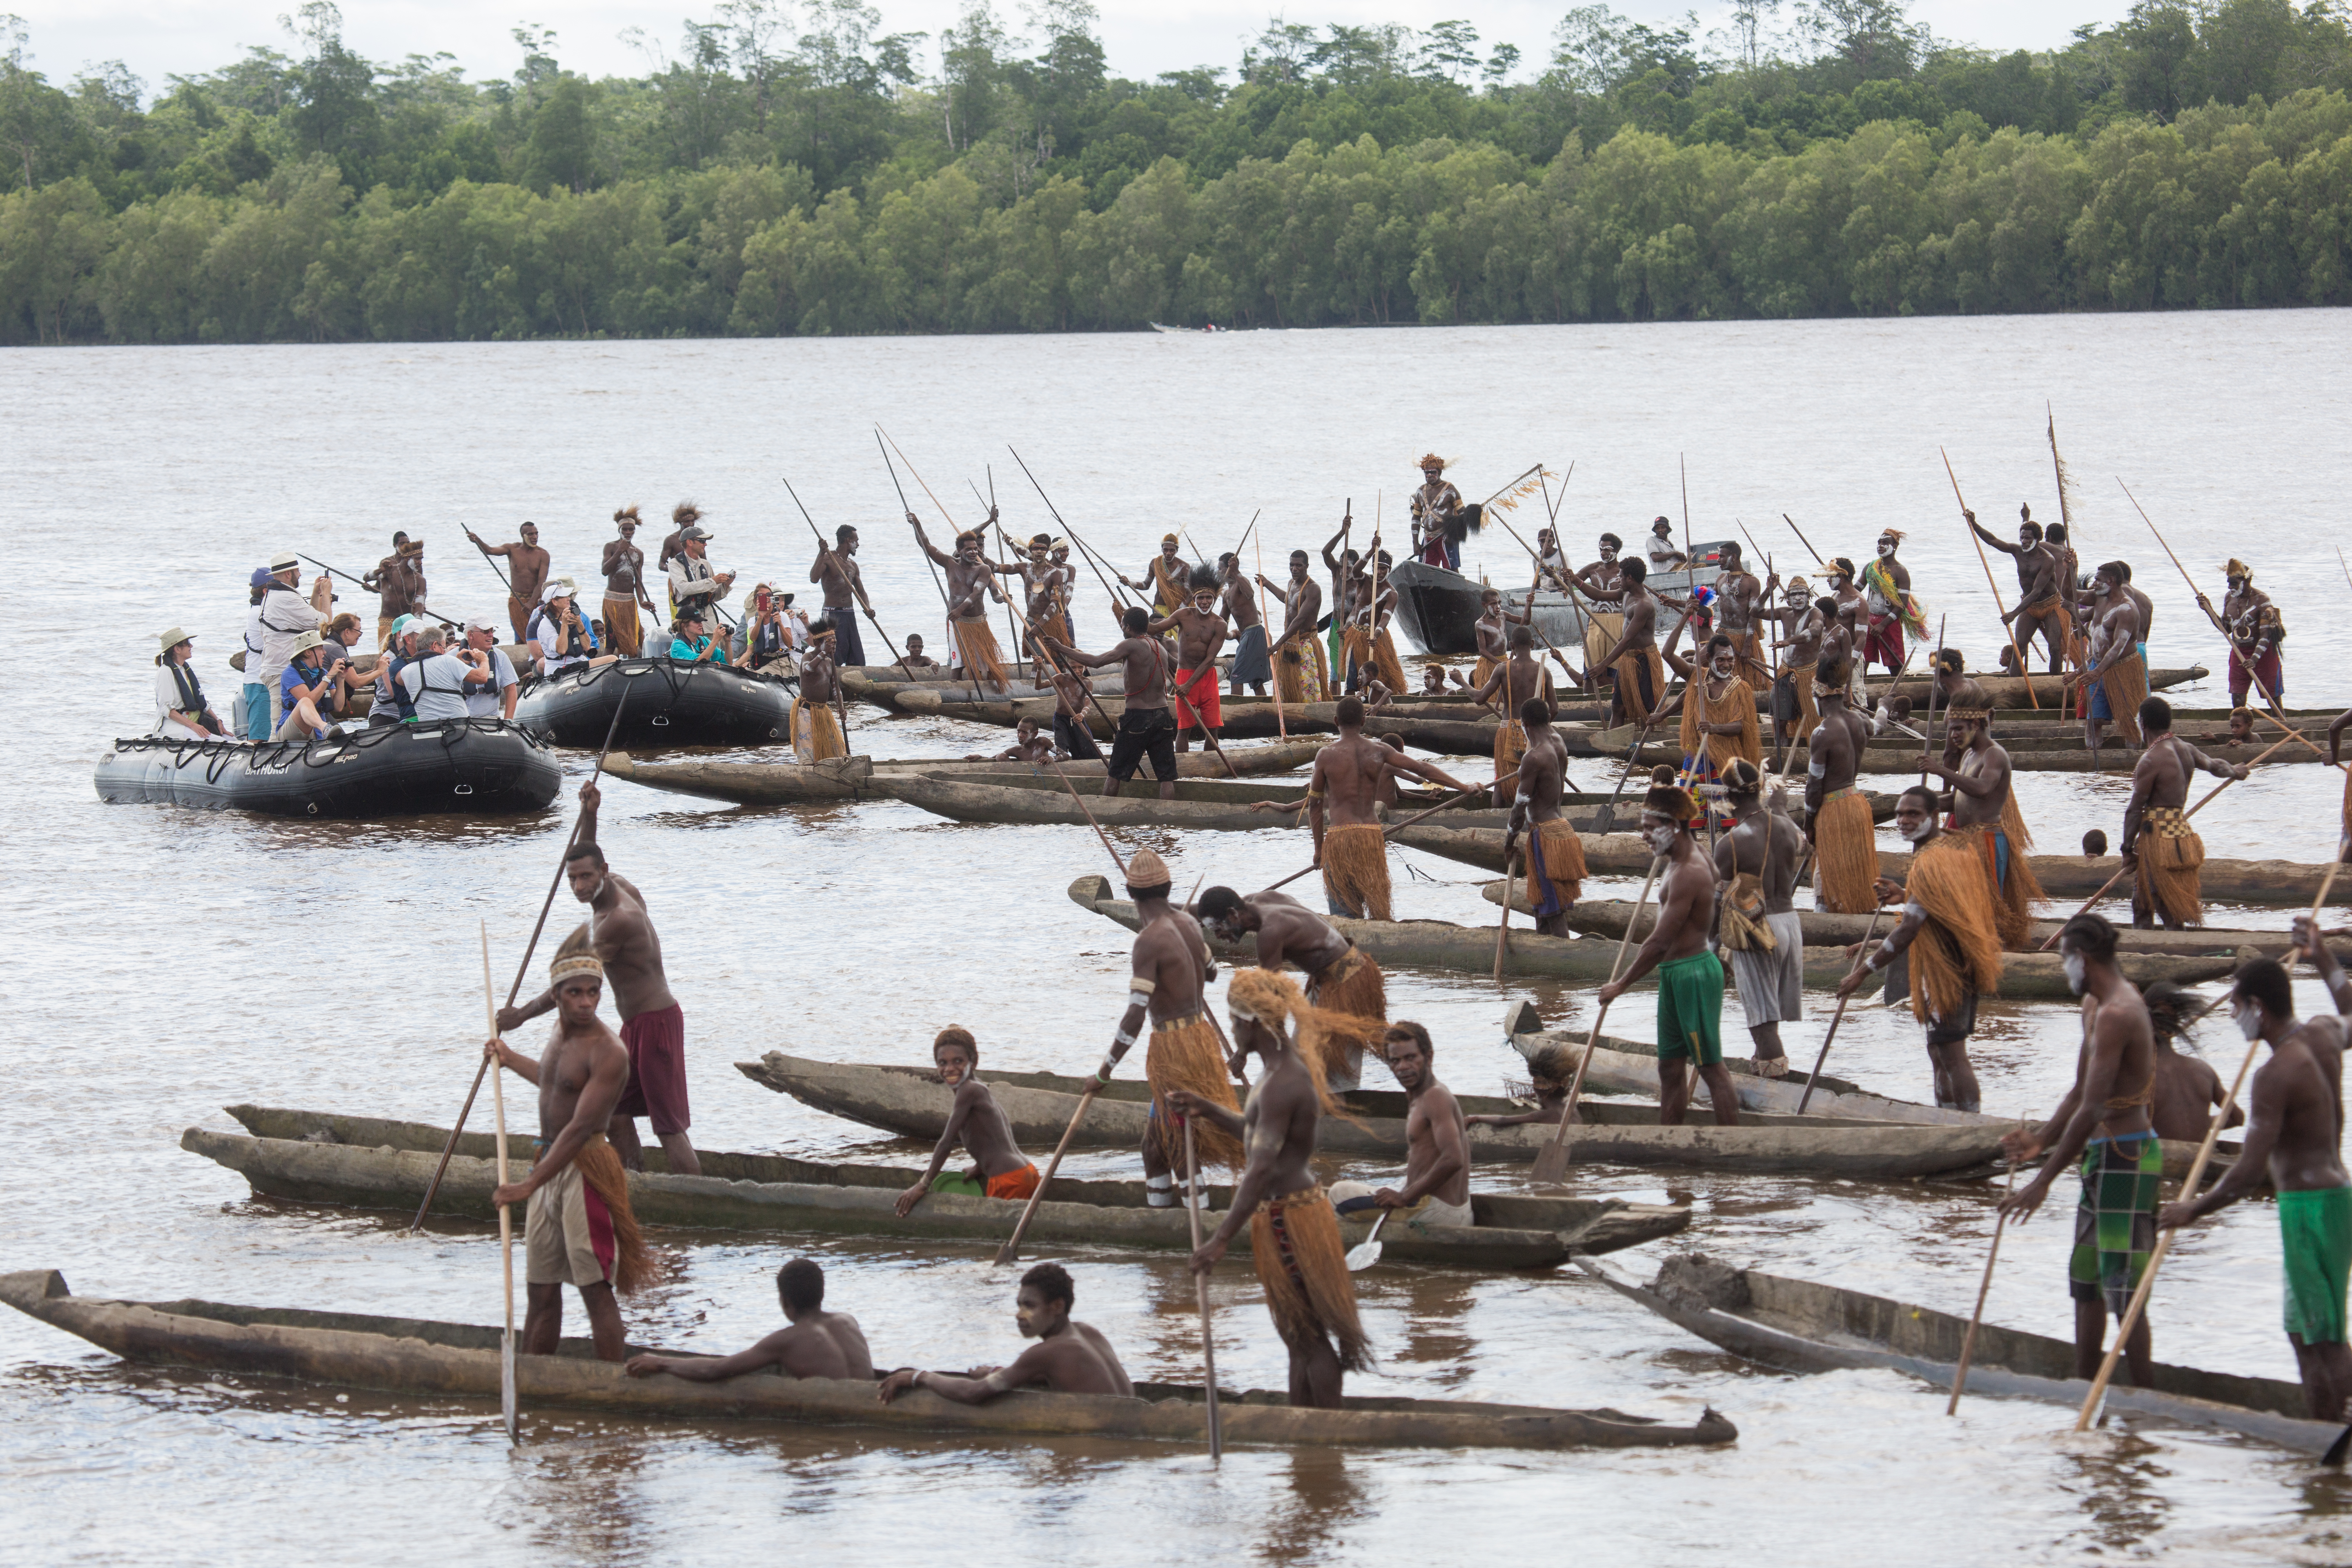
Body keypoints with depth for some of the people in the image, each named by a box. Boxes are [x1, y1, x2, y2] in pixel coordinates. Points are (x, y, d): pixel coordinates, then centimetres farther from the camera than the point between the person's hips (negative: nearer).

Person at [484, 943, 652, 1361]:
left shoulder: (607, 1053, -17)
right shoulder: (561, 1034, 11)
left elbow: (580, 1128, -24)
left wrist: (529, 1185, -28)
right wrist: (510, 1060, 48)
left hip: (586, 1170, -8)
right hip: (550, 1166, 8)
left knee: (595, 1288, -9)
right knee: (541, 1291, 11)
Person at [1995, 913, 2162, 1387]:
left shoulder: (2116, 1014, -20)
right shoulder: (2095, 1007, 13)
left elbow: (2092, 1110, -24)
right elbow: (2080, 1095, 20)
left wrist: (2044, 1180, -22)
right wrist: (2041, 1140, 4)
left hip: (2125, 1156, -11)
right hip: (2104, 1154, 11)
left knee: (2123, 1287, -10)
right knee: (2086, 1281, 18)